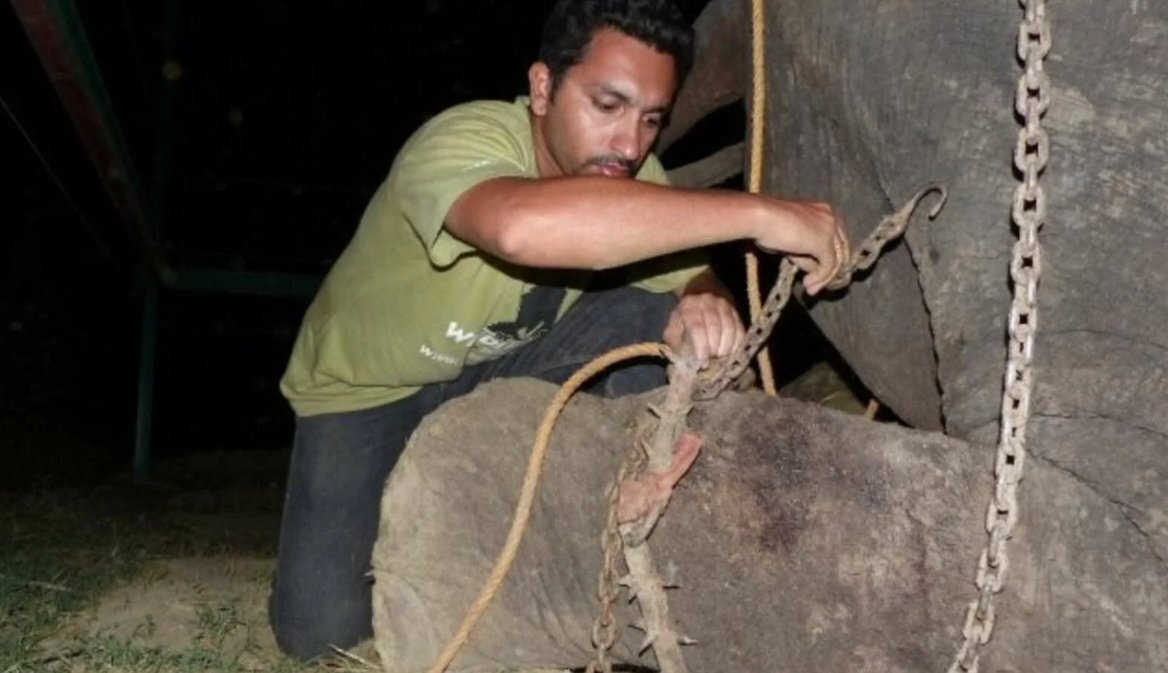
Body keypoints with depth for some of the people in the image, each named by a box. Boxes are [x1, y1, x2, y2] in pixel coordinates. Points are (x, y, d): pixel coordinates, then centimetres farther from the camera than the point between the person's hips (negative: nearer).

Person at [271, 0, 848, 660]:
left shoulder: (627, 172, -15)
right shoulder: (461, 142, -34)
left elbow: (694, 280, -10)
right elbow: (524, 227, -57)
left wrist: (704, 310, -36)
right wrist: (757, 214, -54)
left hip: (499, 371, 4)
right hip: (369, 388, -4)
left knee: (653, 320, -21)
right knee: (323, 632, -18)